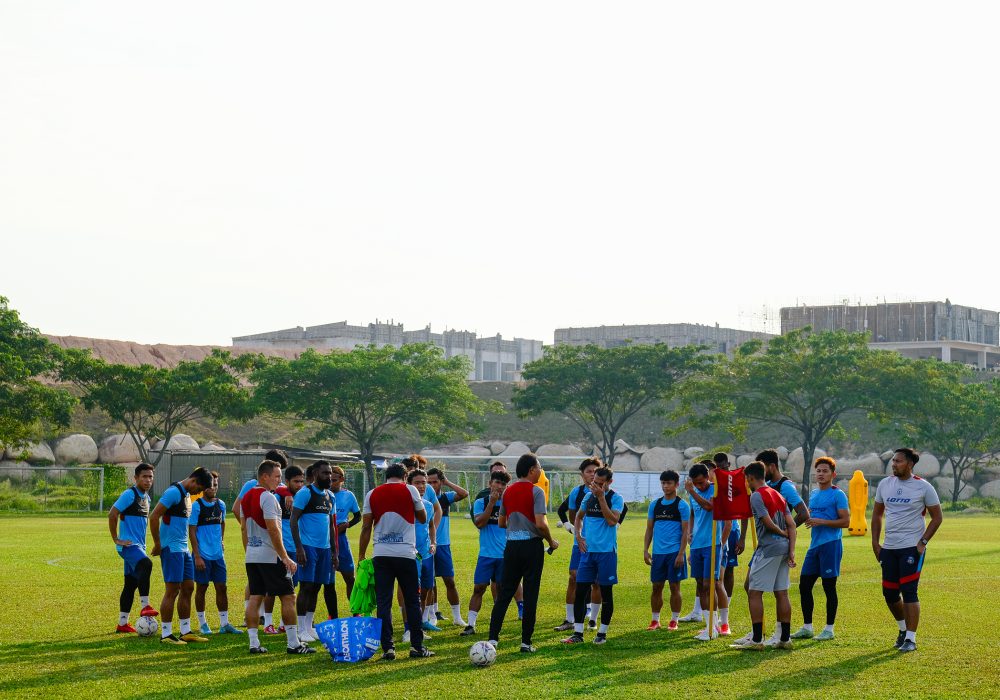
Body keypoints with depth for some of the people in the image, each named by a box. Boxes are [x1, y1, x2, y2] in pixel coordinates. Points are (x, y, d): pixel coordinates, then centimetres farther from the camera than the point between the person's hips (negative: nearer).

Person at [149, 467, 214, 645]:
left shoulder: (187, 495, 15)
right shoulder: (174, 492, -14)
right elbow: (154, 517, -19)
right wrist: (157, 544, -15)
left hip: (184, 549, 10)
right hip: (172, 549, -10)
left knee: (188, 588, 11)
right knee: (172, 591, -7)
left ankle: (186, 632, 18)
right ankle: (166, 634, -1)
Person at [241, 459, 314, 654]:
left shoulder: (247, 497, 12)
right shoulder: (267, 497, -15)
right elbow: (273, 530, -21)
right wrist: (286, 558, -18)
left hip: (252, 556, 9)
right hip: (270, 556, -9)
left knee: (255, 598, 8)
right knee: (288, 597, -2)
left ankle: (253, 643, 7)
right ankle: (293, 643, -1)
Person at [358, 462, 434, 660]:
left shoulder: (372, 494, 6)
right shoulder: (410, 490, 1)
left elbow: (366, 527, 4)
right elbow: (423, 518, 13)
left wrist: (361, 556, 10)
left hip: (380, 555, 1)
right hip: (405, 554, -1)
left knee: (383, 603, 3)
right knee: (413, 601, 8)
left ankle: (387, 648, -1)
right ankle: (417, 646, 8)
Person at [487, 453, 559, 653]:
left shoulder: (508, 491, 9)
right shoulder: (536, 492, -11)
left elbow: (501, 522, 15)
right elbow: (540, 524, -19)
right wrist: (551, 541, -3)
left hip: (511, 545, 5)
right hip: (532, 545, -5)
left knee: (504, 593, 8)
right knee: (530, 594, 2)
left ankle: (493, 638, 2)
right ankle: (526, 641, 3)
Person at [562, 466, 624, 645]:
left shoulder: (616, 498, -6)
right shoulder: (588, 496, 9)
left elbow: (612, 521, -20)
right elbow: (578, 517, 23)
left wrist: (601, 497, -21)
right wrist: (578, 535, 8)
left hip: (606, 551, -5)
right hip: (587, 550, 5)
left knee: (606, 593, 4)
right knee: (580, 591, 1)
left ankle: (602, 633, 14)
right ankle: (577, 633, 5)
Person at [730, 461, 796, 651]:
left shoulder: (757, 495, -9)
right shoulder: (778, 495, 16)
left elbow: (768, 523, -16)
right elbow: (791, 525, 10)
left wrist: (782, 533, 3)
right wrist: (791, 550, 5)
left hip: (768, 549, -8)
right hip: (783, 548, 8)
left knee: (754, 592, -3)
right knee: (782, 593, 9)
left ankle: (757, 640, -6)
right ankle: (785, 639, 11)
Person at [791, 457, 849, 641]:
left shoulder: (838, 495, -6)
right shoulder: (813, 494, 17)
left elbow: (845, 521, -13)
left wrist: (821, 522, -18)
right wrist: (807, 518, 7)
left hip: (831, 544, -8)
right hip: (814, 544, 8)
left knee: (829, 586, -2)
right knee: (804, 585, 6)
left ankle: (829, 629, 6)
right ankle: (807, 627, 14)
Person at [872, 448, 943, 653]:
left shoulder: (923, 487, -6)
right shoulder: (885, 484, 8)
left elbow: (937, 517, 0)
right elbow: (877, 515, 17)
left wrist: (923, 542, -9)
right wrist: (875, 542, 9)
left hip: (912, 547, -5)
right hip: (889, 548, 5)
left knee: (909, 591, -9)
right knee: (889, 593, 8)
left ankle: (910, 638, -2)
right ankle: (903, 628, 31)